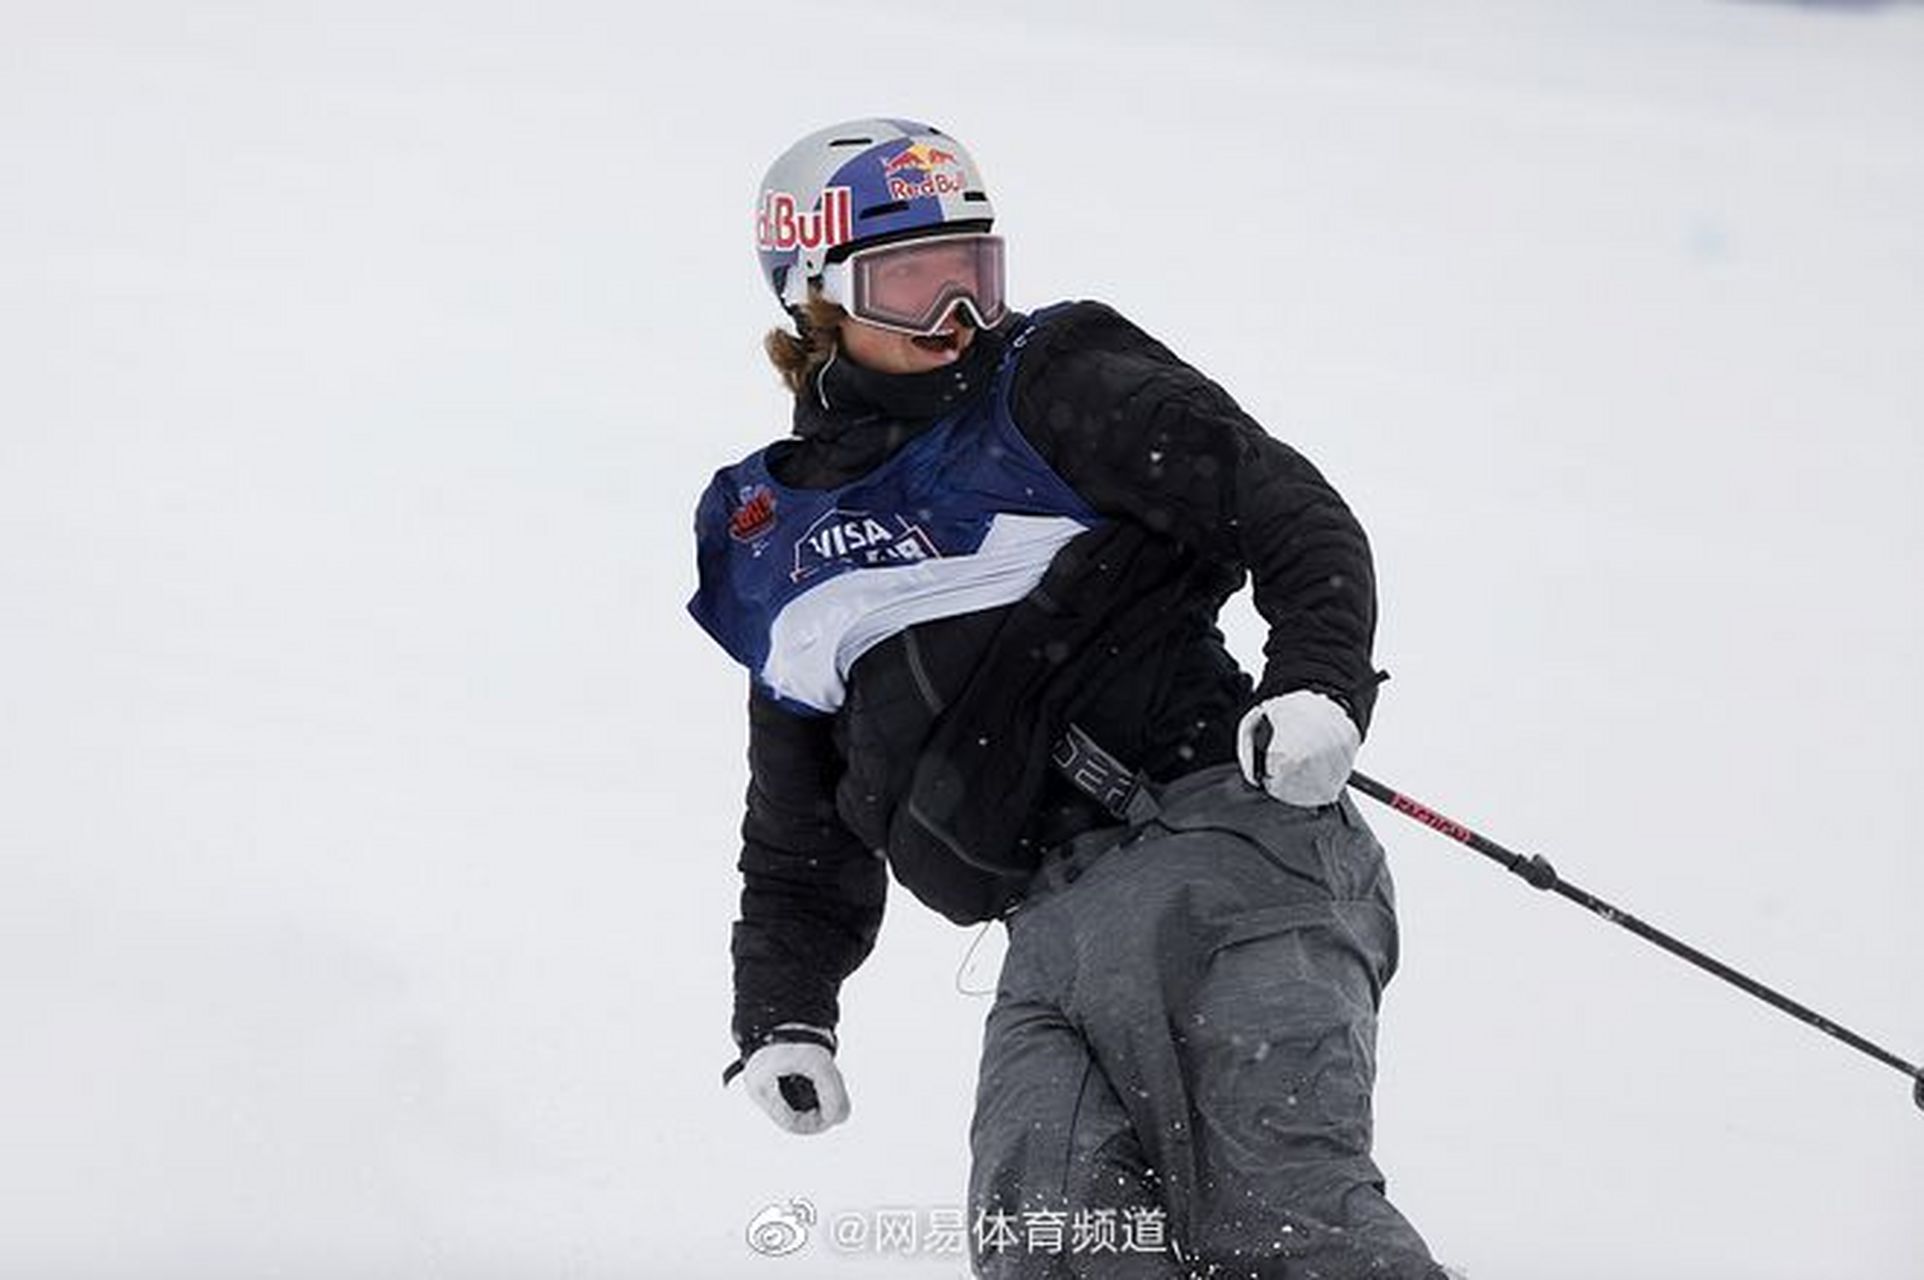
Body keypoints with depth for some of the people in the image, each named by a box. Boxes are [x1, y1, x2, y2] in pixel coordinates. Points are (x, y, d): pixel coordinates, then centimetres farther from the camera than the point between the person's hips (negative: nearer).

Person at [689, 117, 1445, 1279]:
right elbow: (799, 840, 31)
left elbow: (1299, 522, 4)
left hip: (1223, 843, -4)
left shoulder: (1056, 387, 10)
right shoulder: (778, 545, 23)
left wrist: (1316, 684, -14)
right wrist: (783, 1013, 19)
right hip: (1055, 937, 4)